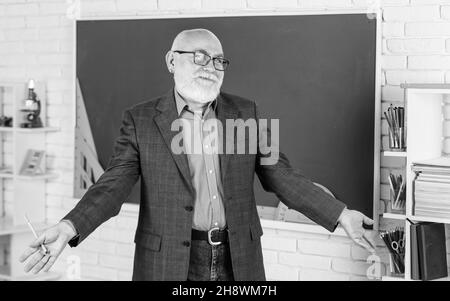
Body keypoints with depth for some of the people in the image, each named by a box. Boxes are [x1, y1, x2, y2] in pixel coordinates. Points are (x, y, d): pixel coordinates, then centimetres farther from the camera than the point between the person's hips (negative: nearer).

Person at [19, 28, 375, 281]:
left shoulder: (246, 113, 5)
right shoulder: (141, 120, -2)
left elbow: (280, 175, 6)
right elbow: (113, 186, -7)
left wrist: (340, 214, -2)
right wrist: (69, 228, -25)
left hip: (238, 261, 3)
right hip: (169, 264, -2)